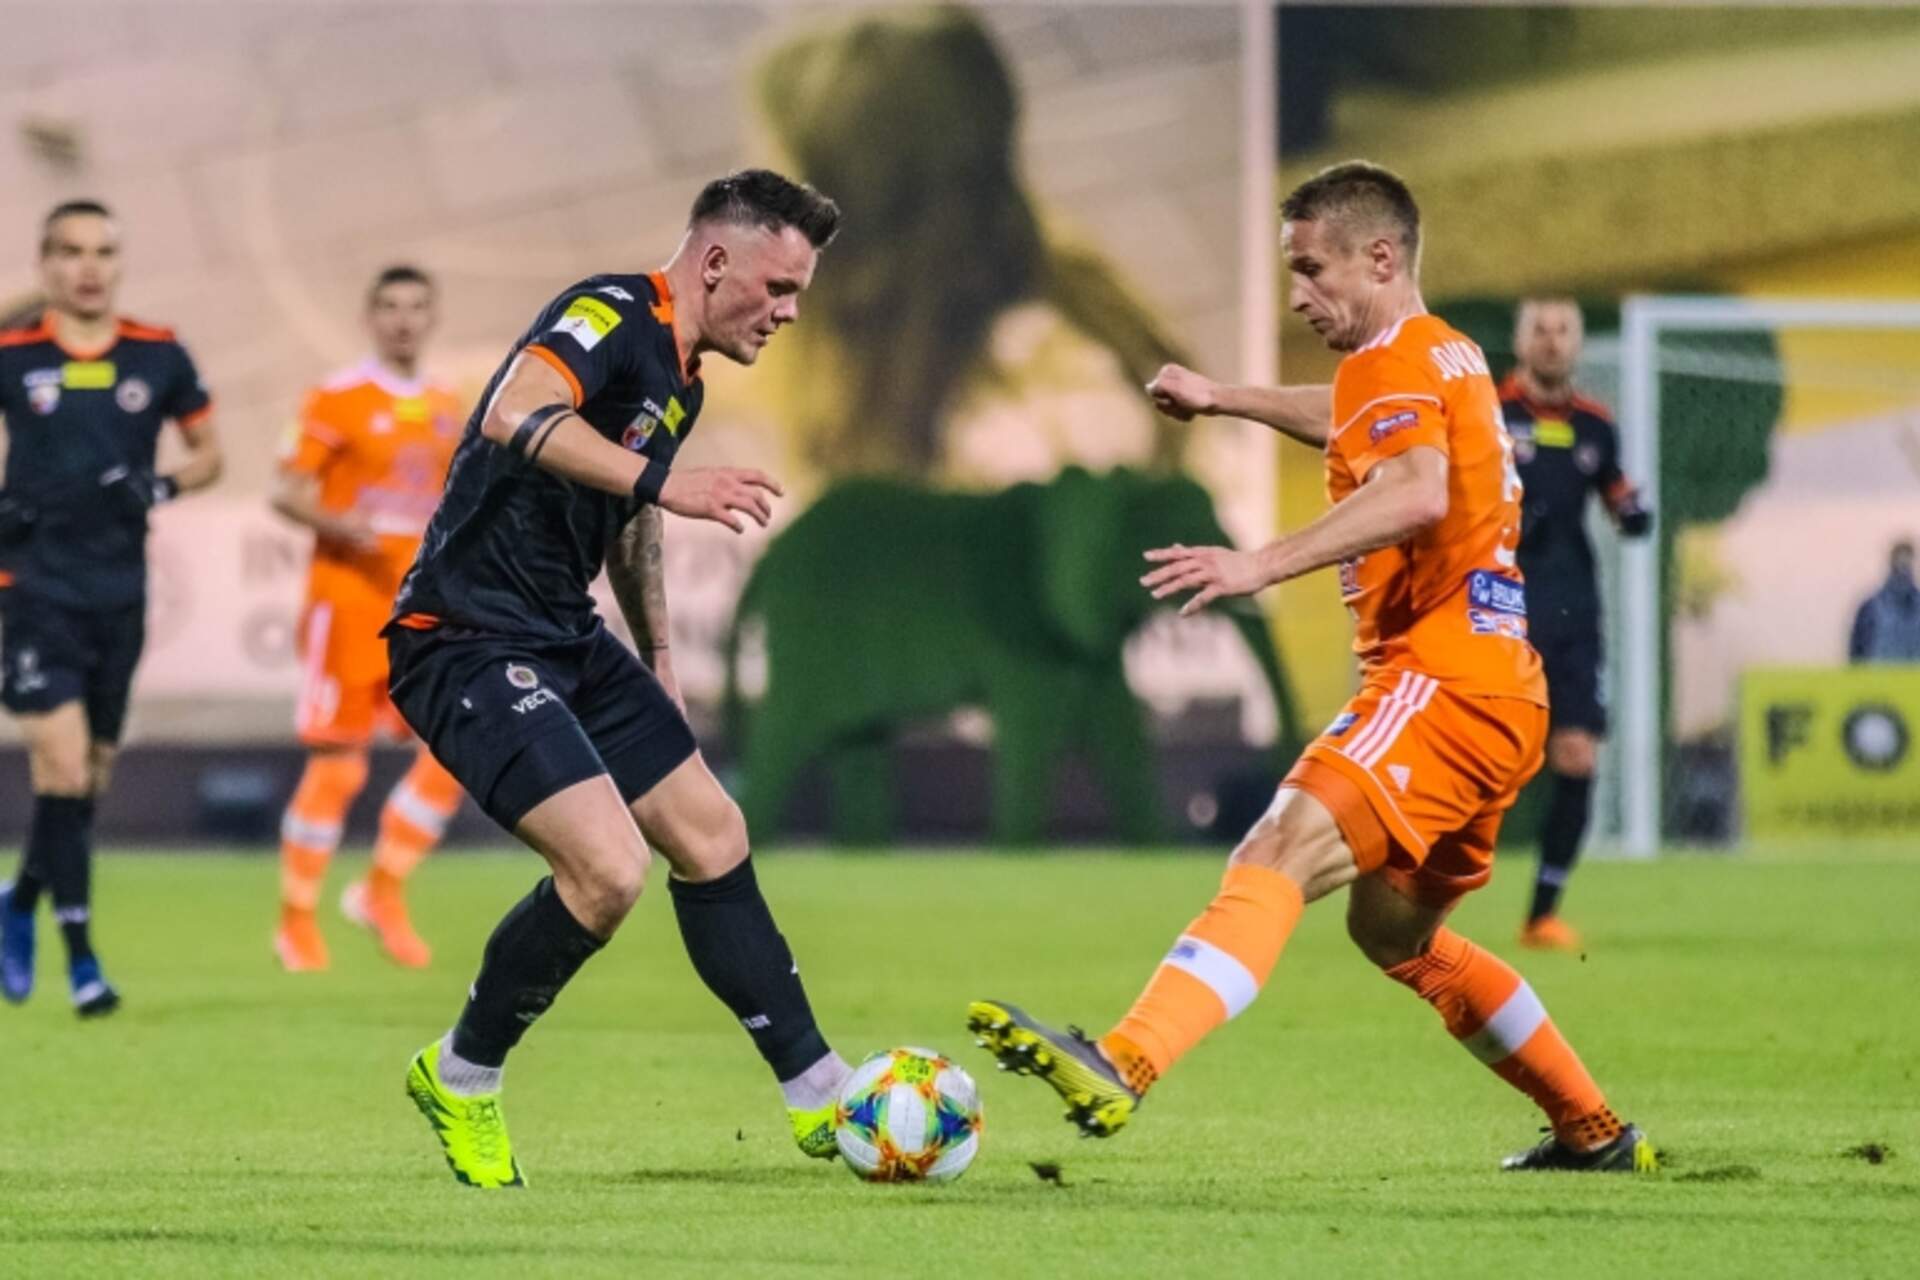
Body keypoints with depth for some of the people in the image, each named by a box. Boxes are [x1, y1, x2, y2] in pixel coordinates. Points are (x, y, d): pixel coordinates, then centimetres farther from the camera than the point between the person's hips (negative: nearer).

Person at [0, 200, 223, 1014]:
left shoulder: (158, 357, 3)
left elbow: (208, 450, 13)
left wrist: (165, 487, -7)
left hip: (119, 599, 4)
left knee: (90, 777, 11)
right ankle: (79, 957, -10)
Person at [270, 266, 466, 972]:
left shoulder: (444, 408, 13)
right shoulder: (338, 399, -5)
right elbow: (288, 491, -8)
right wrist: (339, 525, -25)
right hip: (348, 601, -6)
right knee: (337, 765, -5)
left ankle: (383, 892, 10)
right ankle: (296, 920, 6)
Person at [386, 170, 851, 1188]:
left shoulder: (680, 380, 13)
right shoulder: (613, 316, -16)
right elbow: (515, 415, -36)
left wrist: (658, 657, 31)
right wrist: (663, 480, -41)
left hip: (566, 642, 10)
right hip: (469, 639, -10)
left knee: (712, 838, 9)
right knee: (609, 867, -19)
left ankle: (819, 1098, 18)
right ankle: (460, 1080, 3)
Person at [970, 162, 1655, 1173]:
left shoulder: (1398, 360, -8)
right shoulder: (1446, 357, 21)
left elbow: (1417, 492, -31)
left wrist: (1262, 565, -38)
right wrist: (1228, 399, 51)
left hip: (1440, 683, -10)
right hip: (1492, 691, 10)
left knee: (1279, 857, -27)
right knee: (1393, 930, 25)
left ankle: (1121, 1069, -48)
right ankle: (1594, 1134, 32)